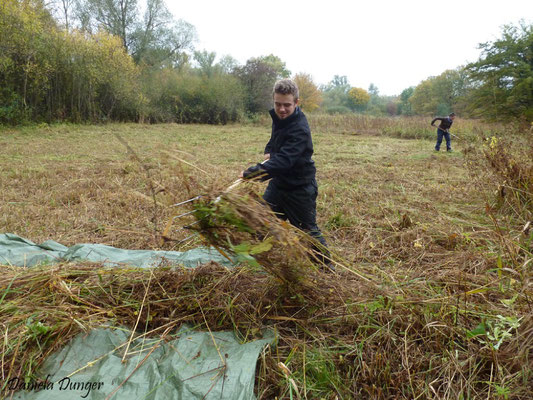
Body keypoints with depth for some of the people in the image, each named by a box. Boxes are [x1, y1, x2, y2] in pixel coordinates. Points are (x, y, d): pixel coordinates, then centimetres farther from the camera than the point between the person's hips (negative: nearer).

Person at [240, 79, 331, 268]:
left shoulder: (300, 130, -28)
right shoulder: (279, 117, 0)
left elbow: (283, 160, -38)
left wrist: (254, 172, -49)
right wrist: (269, 151, 0)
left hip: (299, 188, -8)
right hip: (278, 183, 8)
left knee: (308, 230, 5)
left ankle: (326, 266, 26)